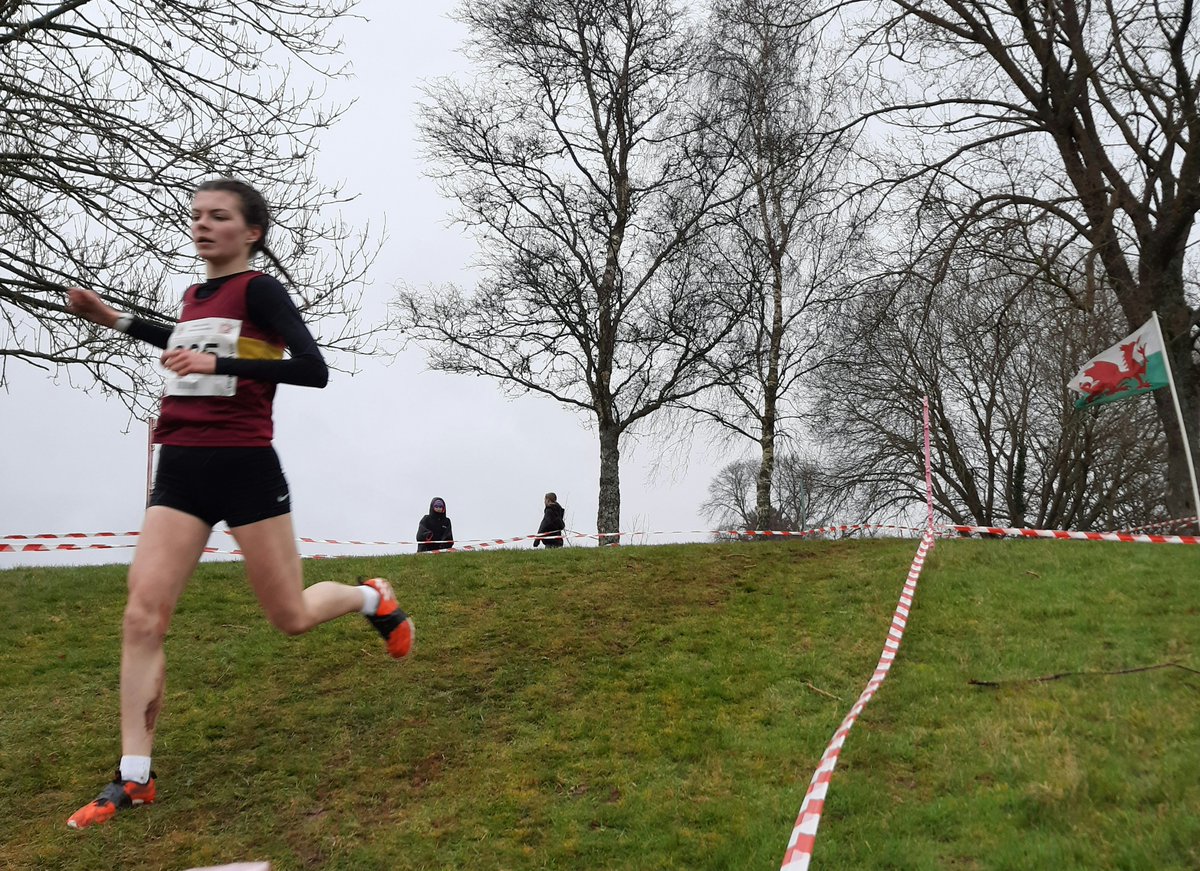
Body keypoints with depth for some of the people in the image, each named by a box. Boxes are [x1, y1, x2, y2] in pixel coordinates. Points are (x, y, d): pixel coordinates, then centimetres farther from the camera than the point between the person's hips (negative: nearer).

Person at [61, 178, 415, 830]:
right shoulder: (194, 296, 16)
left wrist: (218, 364, -24)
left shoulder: (258, 289, -6)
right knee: (142, 615, -5)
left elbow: (314, 371, -18)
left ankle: (373, 598, 35)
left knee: (291, 617, 3)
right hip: (180, 470, 6)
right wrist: (113, 319, 31)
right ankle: (134, 778, 4)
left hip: (243, 467, -6)